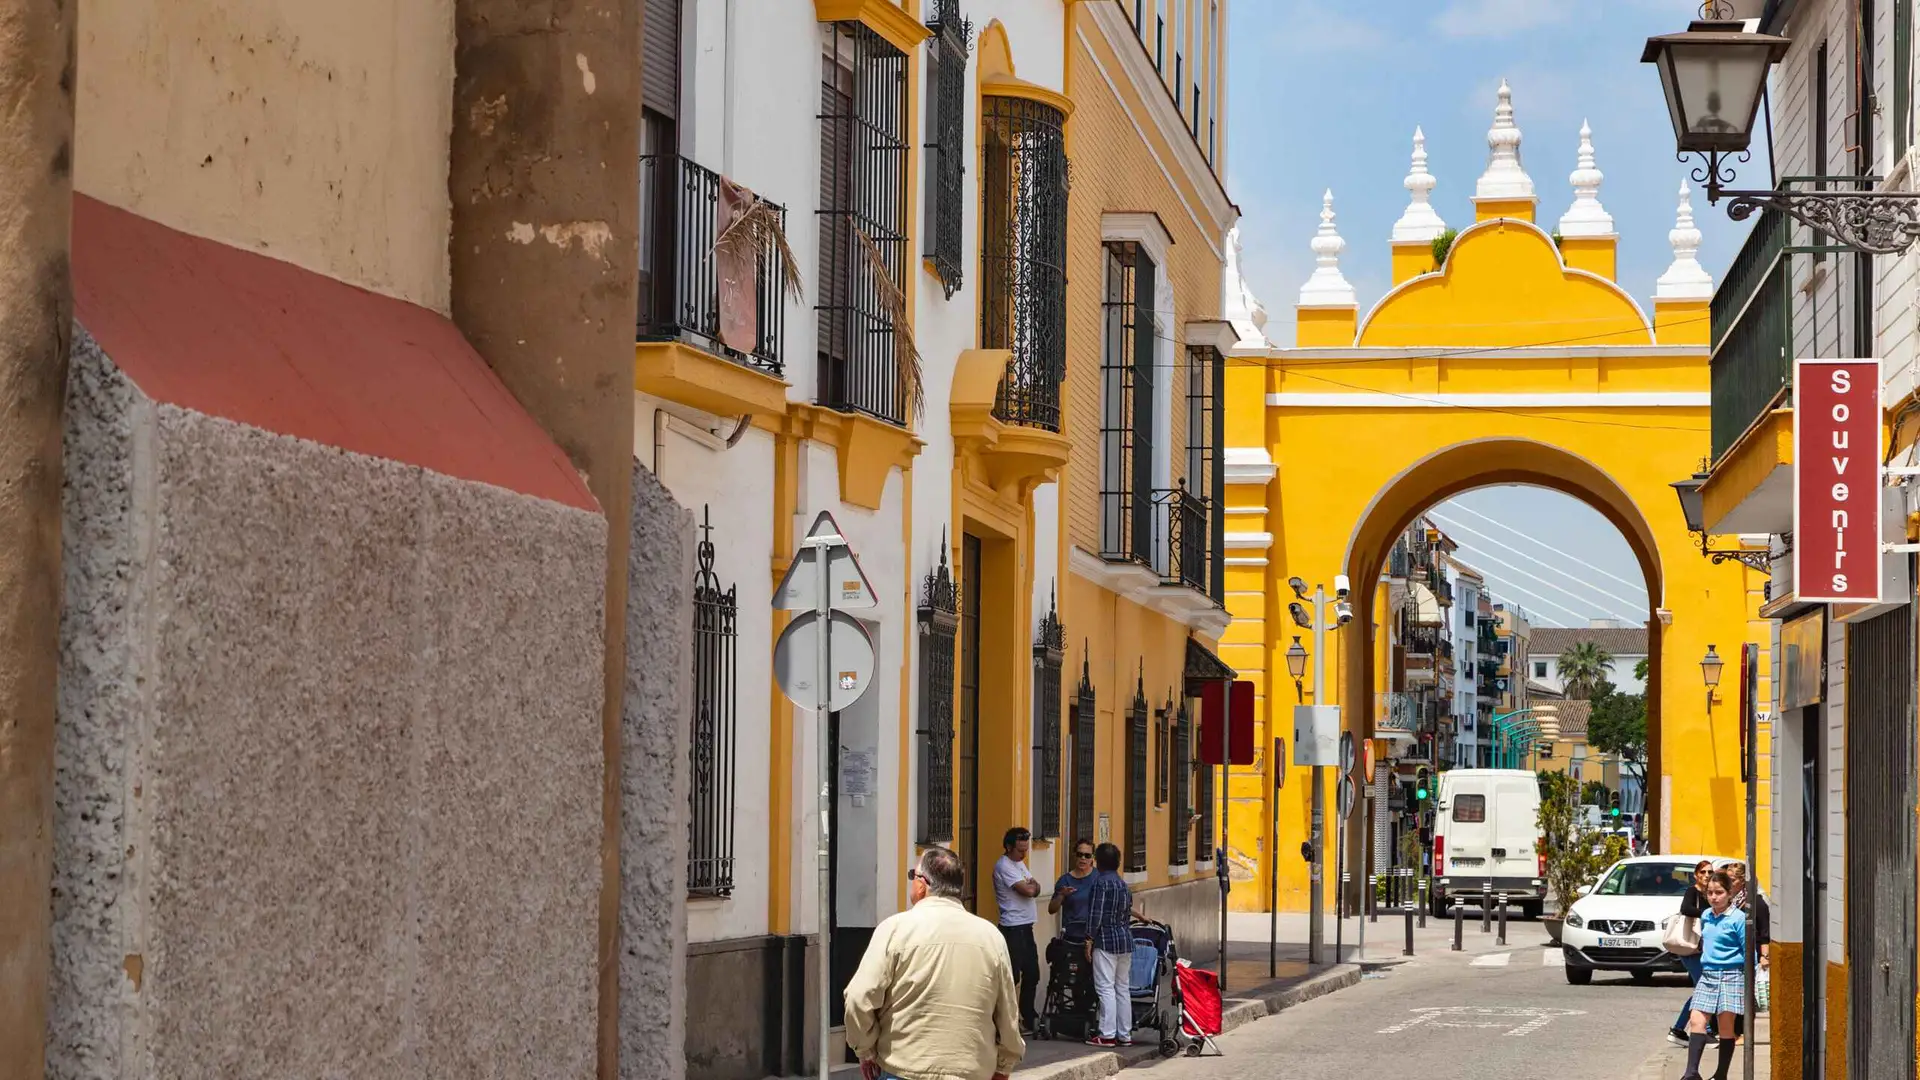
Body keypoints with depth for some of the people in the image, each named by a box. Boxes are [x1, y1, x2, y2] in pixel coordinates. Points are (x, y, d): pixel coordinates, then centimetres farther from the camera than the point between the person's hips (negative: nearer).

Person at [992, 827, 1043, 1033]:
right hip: (1013, 929, -10)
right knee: (1012, 977, -7)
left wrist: (1030, 885, -12)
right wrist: (1032, 885, 1)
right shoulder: (1004, 866, -14)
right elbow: (1028, 891, -21)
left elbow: (1035, 889, 10)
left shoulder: (1020, 864, 17)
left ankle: (1027, 1020, 21)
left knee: (1032, 974, 13)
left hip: (1026, 927, 10)